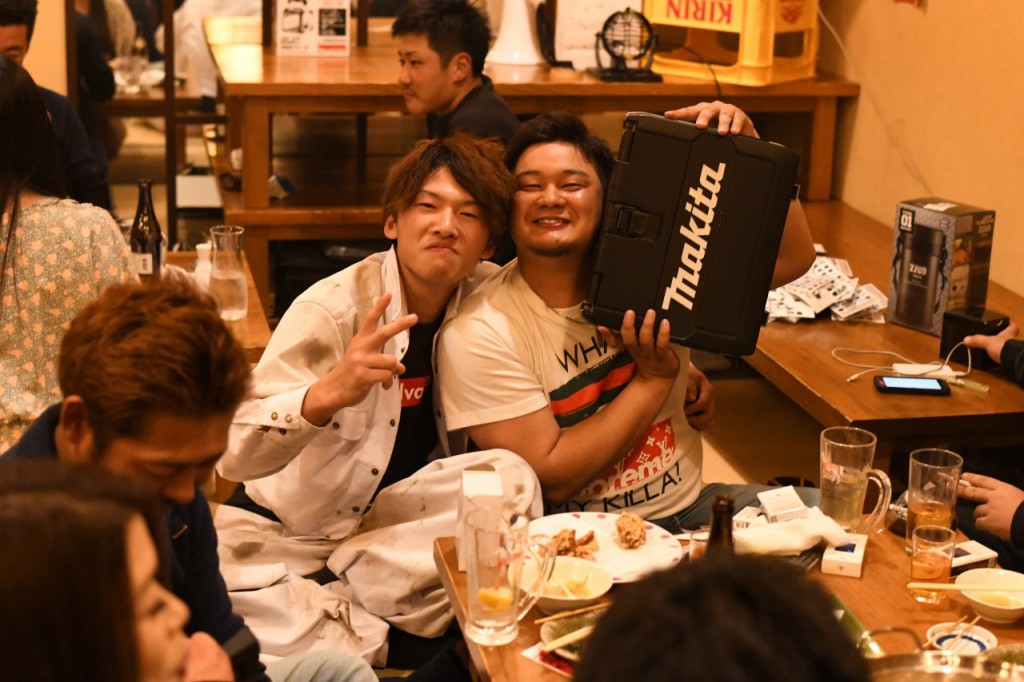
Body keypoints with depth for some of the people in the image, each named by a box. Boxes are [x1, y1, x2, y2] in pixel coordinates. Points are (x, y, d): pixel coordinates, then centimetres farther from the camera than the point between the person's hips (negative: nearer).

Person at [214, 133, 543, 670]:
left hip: (390, 525, 5)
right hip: (283, 533, -5)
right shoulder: (334, 308, -21)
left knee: (511, 479, -22)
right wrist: (329, 393, -51)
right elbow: (232, 454, -31)